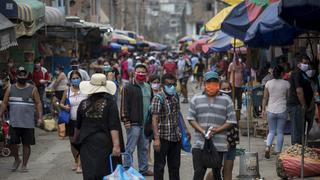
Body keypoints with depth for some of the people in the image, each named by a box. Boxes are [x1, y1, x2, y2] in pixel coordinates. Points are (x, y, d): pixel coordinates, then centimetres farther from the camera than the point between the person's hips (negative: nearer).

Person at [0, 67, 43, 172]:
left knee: (26, 144, 2)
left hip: (28, 123, -1)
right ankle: (17, 160, 20)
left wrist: (40, 117, -8)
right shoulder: (10, 89, 8)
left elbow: (38, 104, 1)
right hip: (14, 122, 1)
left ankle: (24, 164, 14)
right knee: (13, 142, -5)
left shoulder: (32, 89, 3)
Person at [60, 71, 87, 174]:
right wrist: (64, 107, -10)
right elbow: (61, 103, 11)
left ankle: (80, 165, -8)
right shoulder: (67, 91, 4)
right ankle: (76, 162, 31)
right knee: (73, 142, 13)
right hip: (71, 121, 3)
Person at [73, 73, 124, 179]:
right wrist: (116, 145, -16)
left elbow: (78, 126, 13)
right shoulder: (109, 103, -9)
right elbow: (114, 127, -15)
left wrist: (75, 138, 30)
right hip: (104, 144, -2)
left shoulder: (83, 104, 0)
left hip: (87, 144, 2)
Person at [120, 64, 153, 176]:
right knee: (130, 148, -4)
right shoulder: (128, 88, -7)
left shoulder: (148, 87, 15)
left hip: (145, 123, 7)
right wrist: (126, 120, -17)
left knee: (144, 148, 13)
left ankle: (143, 169, 20)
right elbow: (124, 105, -11)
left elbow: (151, 103, 23)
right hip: (133, 123, -7)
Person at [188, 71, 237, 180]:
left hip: (219, 145, 0)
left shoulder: (226, 100, 5)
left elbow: (231, 121, 1)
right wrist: (202, 131, -11)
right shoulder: (196, 99, 9)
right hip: (199, 144, 0)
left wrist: (216, 130, -12)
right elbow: (191, 118, 4)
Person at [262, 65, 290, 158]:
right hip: (282, 111, -2)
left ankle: (268, 147, -11)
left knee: (271, 131, 12)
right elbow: (288, 97, 1)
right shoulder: (286, 83, -5)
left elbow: (265, 98, 2)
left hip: (271, 111, 2)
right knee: (280, 132, 9)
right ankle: (278, 151, 12)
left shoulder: (268, 83, -1)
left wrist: (263, 109, 10)